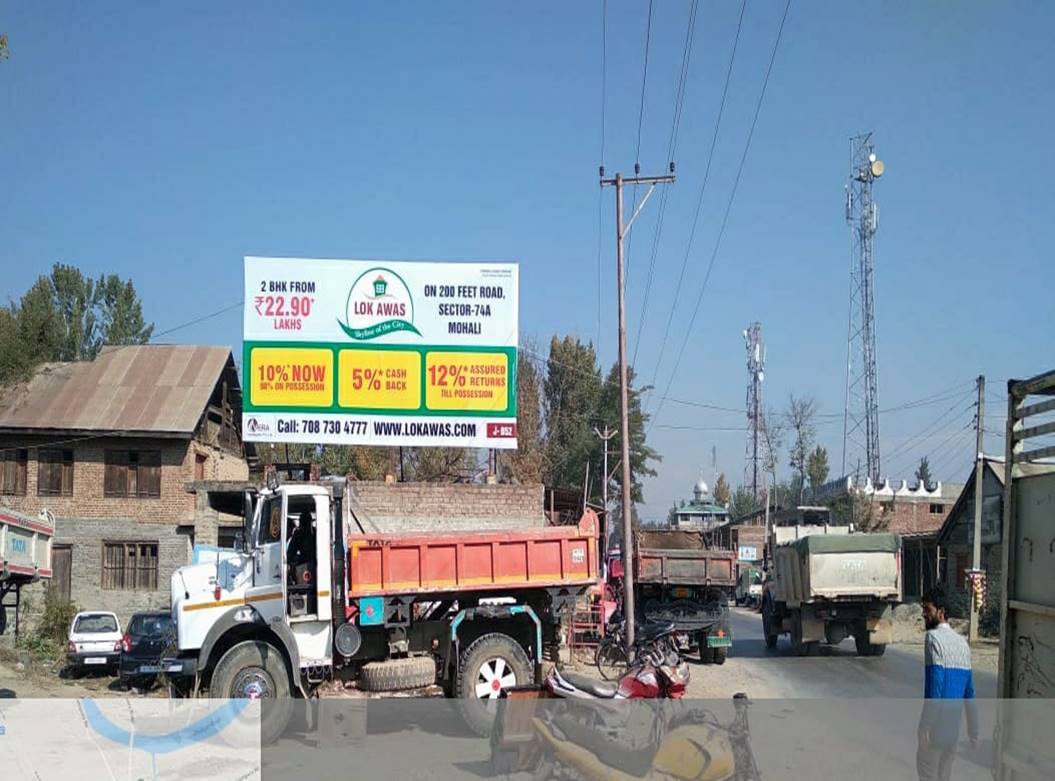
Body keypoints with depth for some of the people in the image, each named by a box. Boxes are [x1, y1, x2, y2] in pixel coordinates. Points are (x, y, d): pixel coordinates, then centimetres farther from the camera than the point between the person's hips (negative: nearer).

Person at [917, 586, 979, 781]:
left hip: (937, 727, -7)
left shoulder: (934, 637, -11)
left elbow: (935, 685, -18)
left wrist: (925, 726, -18)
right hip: (953, 728, 7)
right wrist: (974, 730, 18)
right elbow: (969, 691, 14)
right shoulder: (962, 642, 13)